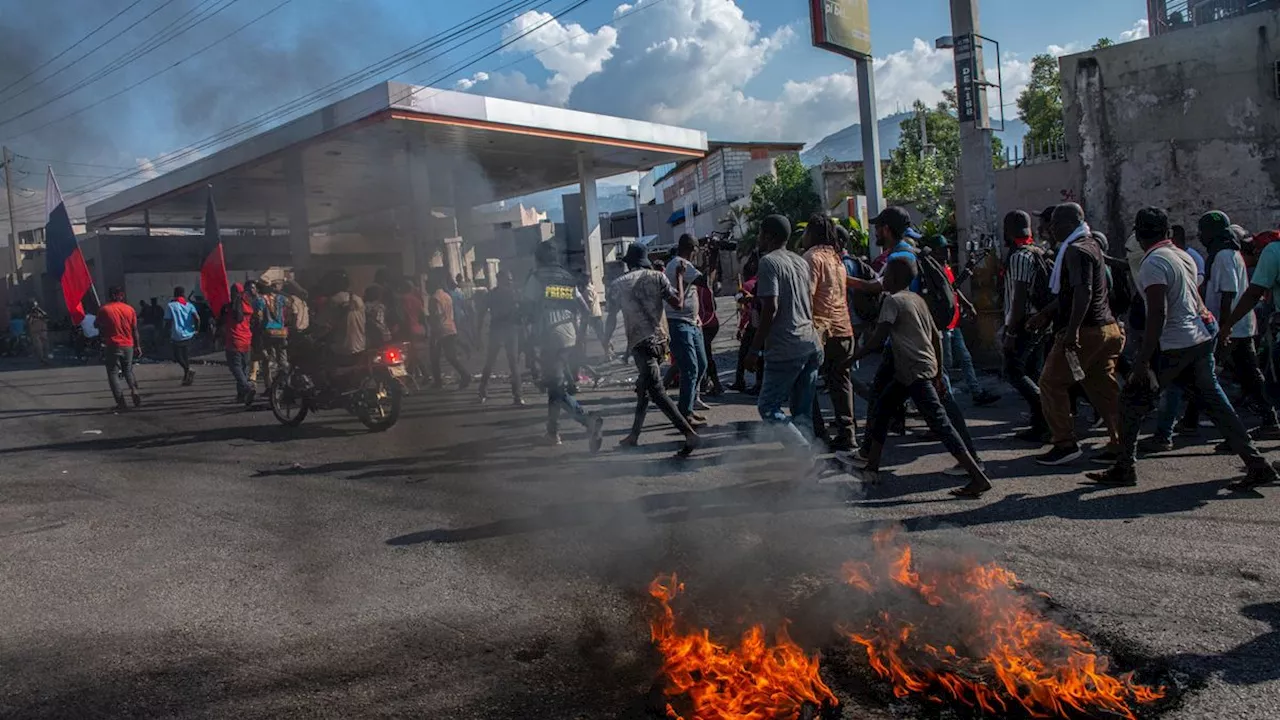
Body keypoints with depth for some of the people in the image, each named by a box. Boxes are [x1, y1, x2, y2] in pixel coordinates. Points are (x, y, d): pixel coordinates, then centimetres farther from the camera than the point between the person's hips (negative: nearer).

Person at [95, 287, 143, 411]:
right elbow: (135, 329, 4)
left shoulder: (104, 309, -7)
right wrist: (137, 345, 11)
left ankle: (121, 402, -3)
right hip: (128, 346, 3)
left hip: (112, 346, -3)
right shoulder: (130, 309, 1)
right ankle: (134, 390, -5)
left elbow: (96, 325, 6)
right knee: (128, 370, 20)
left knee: (113, 374, 4)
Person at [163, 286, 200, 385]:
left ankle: (188, 370, -16)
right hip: (188, 335, 4)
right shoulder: (189, 305, 4)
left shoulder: (170, 306, -3)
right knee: (186, 356, 15)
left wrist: (169, 328, 15)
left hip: (177, 336, -4)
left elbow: (167, 322, -6)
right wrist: (196, 329, 4)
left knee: (178, 356, 7)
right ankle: (186, 377, 18)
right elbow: (197, 318, -9)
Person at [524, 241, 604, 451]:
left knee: (558, 390, -7)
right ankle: (553, 431, 25)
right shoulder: (568, 279, 13)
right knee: (555, 384, 20)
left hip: (549, 338, -6)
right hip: (569, 338, 6)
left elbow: (529, 307, -3)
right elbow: (584, 309, 8)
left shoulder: (536, 278, -2)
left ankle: (589, 420, -28)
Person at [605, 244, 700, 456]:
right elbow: (677, 303, -4)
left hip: (641, 342, -5)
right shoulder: (657, 277, 4)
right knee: (643, 388, 19)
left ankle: (690, 434, -22)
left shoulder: (617, 285, 3)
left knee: (657, 392, -10)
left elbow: (612, 319, 5)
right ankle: (634, 436, 29)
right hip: (661, 340, 5)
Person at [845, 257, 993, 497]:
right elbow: (937, 337, 16)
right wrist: (939, 375, 19)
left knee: (939, 422, -11)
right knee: (882, 407, 18)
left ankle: (978, 477, -14)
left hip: (916, 372, -10)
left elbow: (878, 341, -17)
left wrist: (853, 357, -3)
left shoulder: (892, 300, -9)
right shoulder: (918, 300, 16)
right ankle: (871, 468, 23)